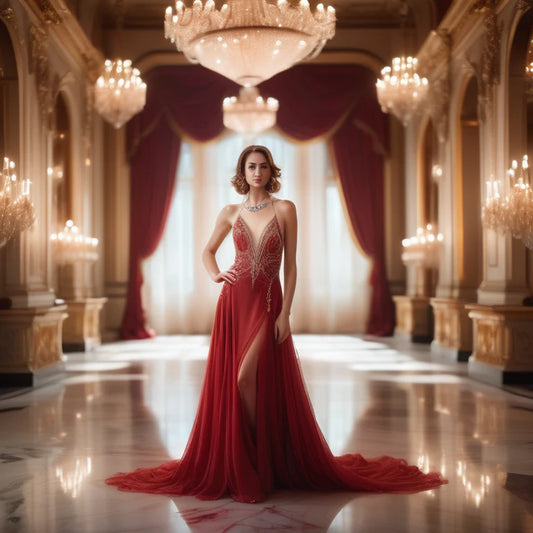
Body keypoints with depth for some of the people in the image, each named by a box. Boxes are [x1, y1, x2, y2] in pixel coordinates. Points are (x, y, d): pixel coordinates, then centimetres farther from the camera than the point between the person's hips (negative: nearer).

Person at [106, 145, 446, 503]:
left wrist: (285, 313, -9)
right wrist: (215, 274, 1)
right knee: (228, 382, 2)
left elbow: (290, 265, -2)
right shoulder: (231, 213, 8)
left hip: (267, 302, -3)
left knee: (246, 379, -15)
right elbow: (209, 251, 23)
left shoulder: (284, 209, 0)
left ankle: (261, 457, 1)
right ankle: (240, 464, 14)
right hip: (235, 300, 3)